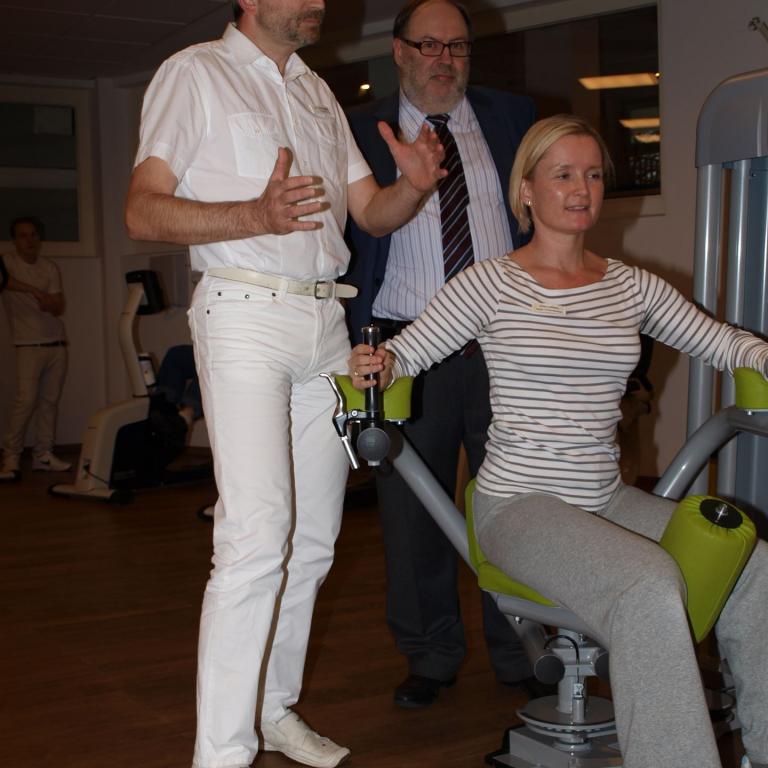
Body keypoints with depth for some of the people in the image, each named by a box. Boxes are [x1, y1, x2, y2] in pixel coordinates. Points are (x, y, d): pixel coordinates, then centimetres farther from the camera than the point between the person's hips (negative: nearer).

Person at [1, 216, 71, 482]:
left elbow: (59, 308, 2)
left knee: (50, 400, 3)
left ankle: (43, 454, 9)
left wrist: (50, 304, -20)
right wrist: (34, 291, -30)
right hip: (29, 345, -4)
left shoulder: (50, 268, 10)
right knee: (25, 400, -14)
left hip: (57, 343, 4)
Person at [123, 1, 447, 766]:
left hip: (326, 323, 7)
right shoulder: (195, 74, 2)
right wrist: (257, 215, -24)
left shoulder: (318, 93, 22)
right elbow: (143, 210, -8)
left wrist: (414, 185, -3)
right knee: (256, 534, -16)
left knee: (313, 536, 8)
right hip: (246, 315, -7)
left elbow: (369, 210, 20)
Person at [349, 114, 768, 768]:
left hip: (608, 499, 5)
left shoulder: (633, 286, 10)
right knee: (650, 583, -31)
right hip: (520, 504, -5)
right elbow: (407, 352, -3)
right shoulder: (490, 284, -3)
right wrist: (375, 364, -24)